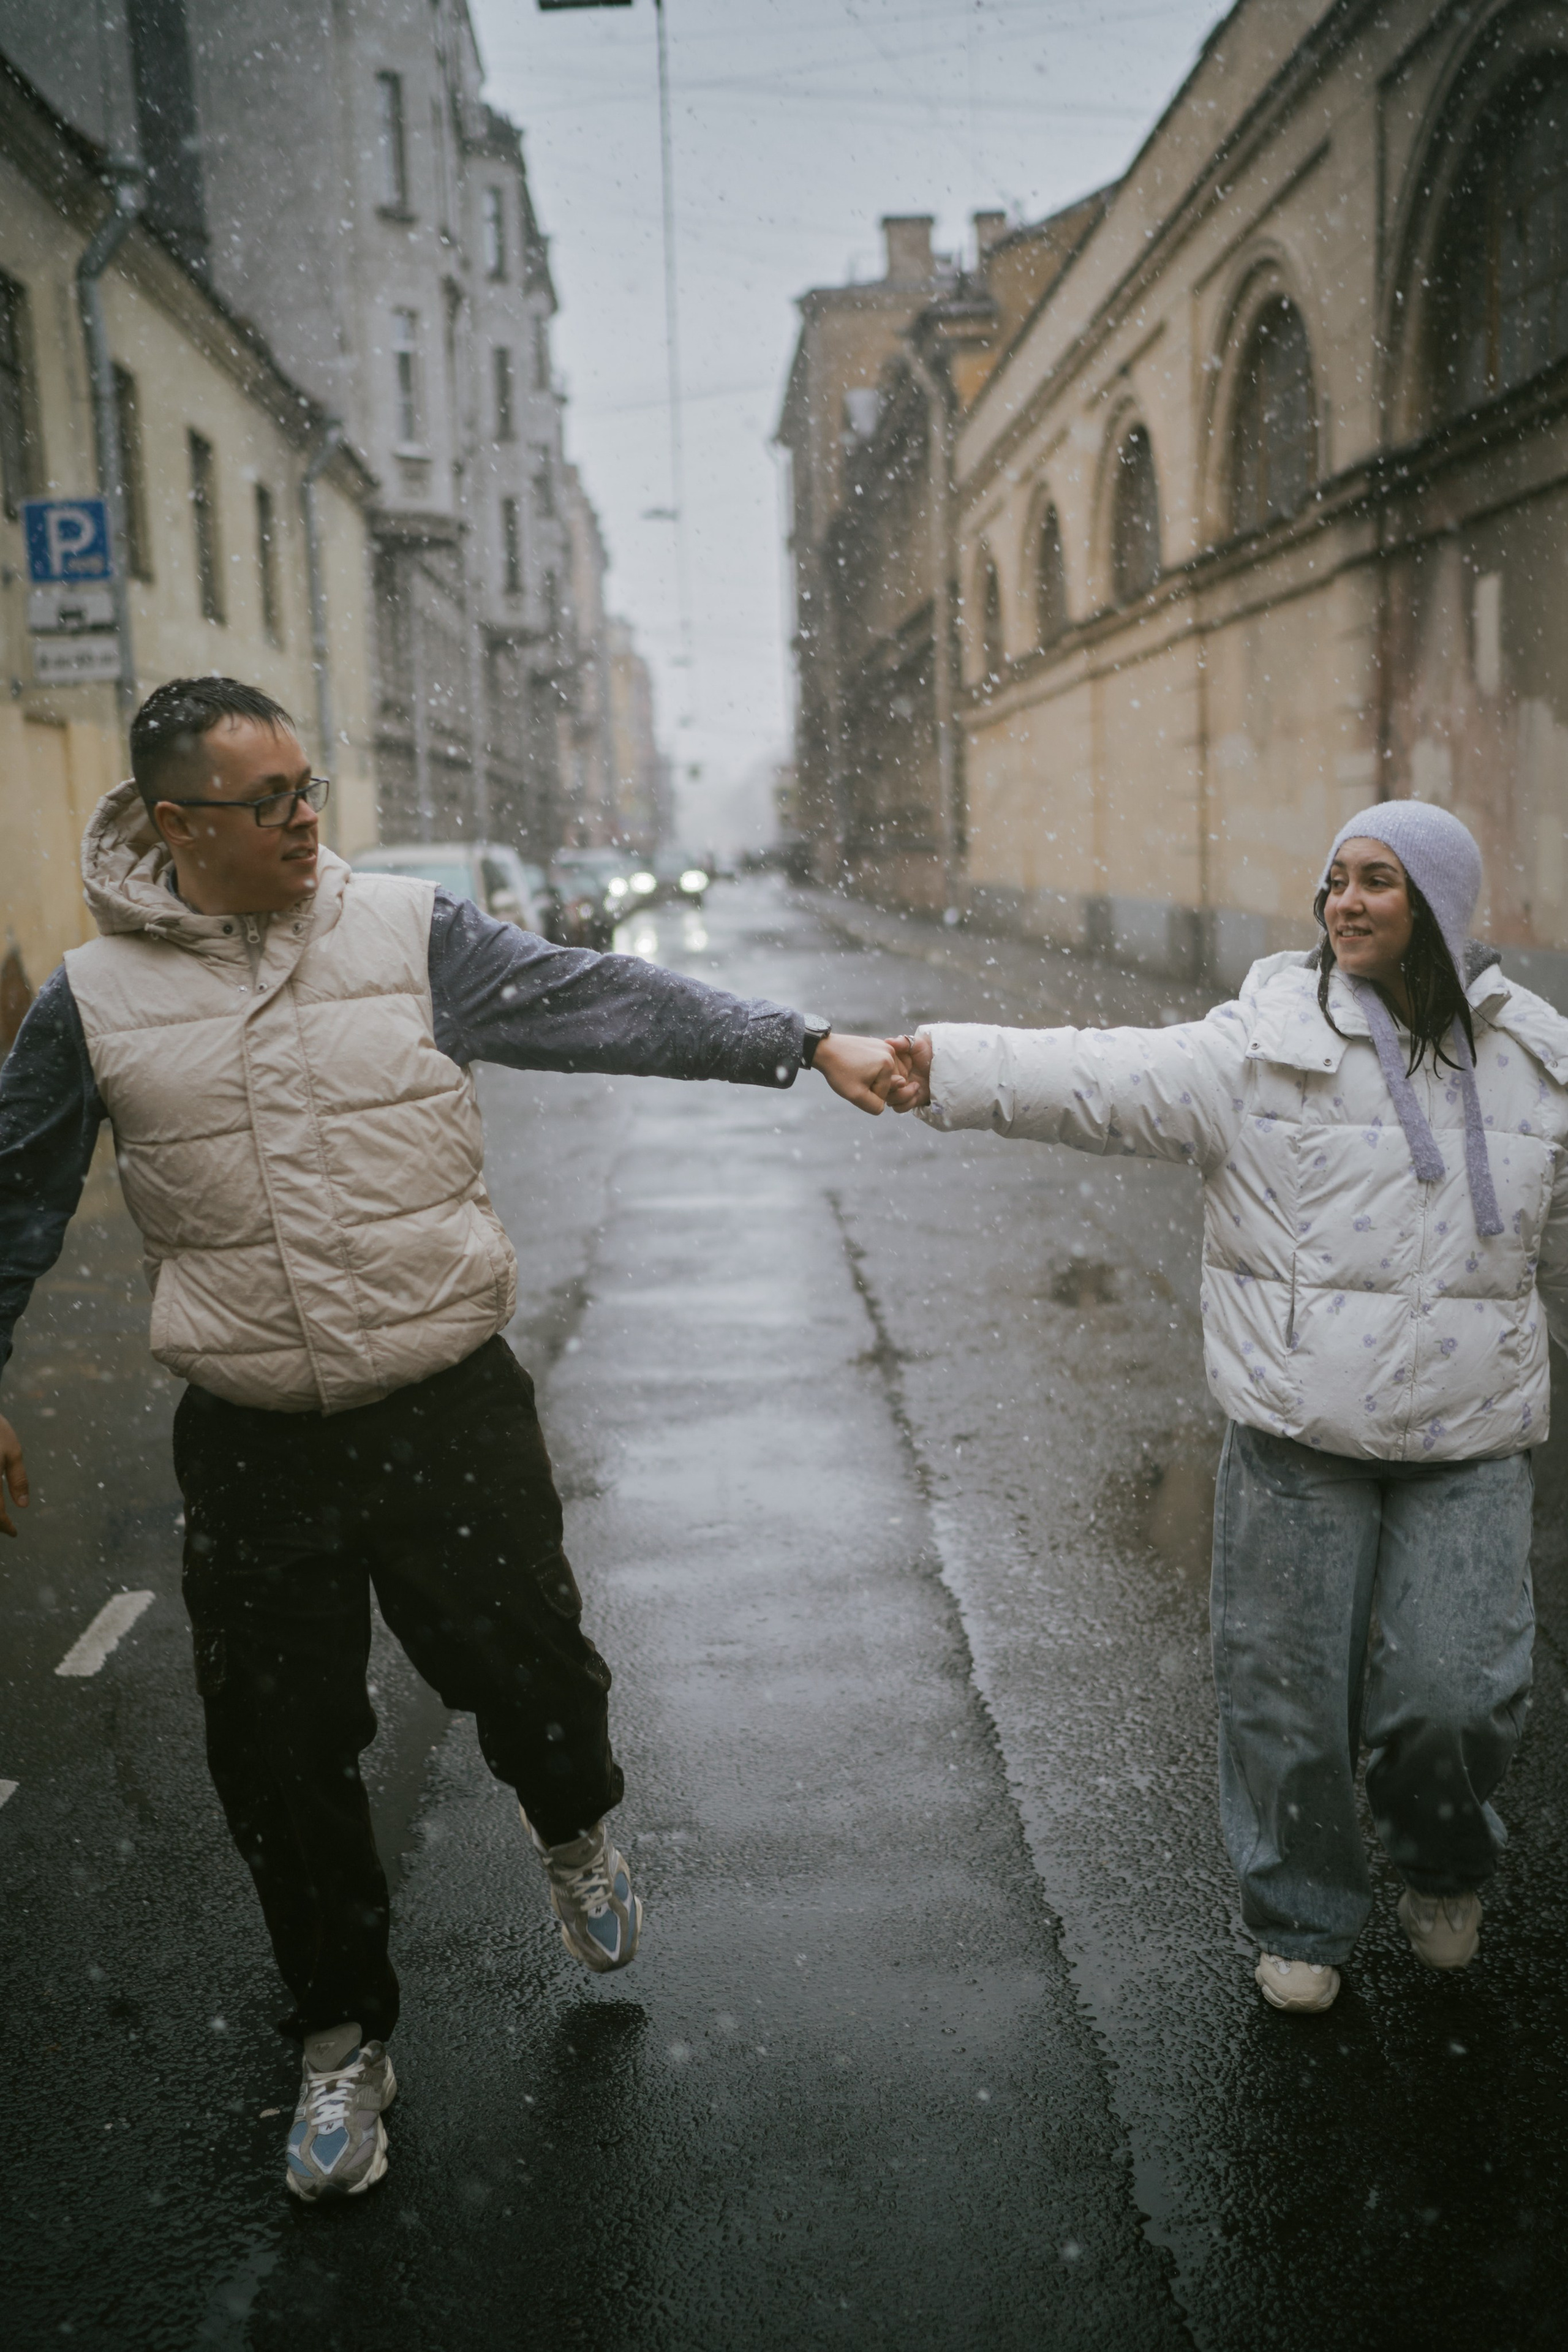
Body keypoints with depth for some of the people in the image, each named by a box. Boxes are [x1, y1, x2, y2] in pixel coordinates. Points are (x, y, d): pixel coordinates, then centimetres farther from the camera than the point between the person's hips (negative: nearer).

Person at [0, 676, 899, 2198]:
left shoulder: (412, 936, -3)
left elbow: (611, 1005, -7)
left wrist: (804, 1045, -14)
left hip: (452, 1412, 0)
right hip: (252, 1448, 1)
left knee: (530, 1678, 9)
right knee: (283, 1760, 11)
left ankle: (574, 1830, 48)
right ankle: (343, 2035, 36)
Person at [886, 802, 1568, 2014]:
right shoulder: (1266, 1041, -5)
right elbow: (1109, 1080, -15)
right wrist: (952, 1066, -27)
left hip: (1469, 1439, 1)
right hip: (1298, 1429, -1)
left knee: (1453, 1697, -1)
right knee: (1288, 1688, 7)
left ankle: (1447, 1869, 34)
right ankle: (1305, 1917, 32)